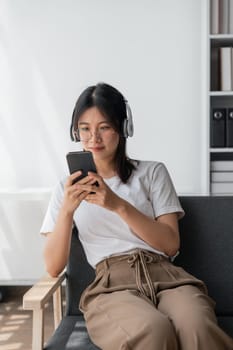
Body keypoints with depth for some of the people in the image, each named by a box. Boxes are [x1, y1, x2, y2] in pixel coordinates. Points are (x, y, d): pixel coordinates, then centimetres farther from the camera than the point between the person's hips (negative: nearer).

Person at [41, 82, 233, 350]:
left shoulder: (152, 172, 14)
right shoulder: (68, 188, 16)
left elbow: (170, 245, 3)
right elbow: (53, 267, 8)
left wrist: (119, 205, -10)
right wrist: (67, 209, -8)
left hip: (165, 275, 1)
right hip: (111, 285, 0)